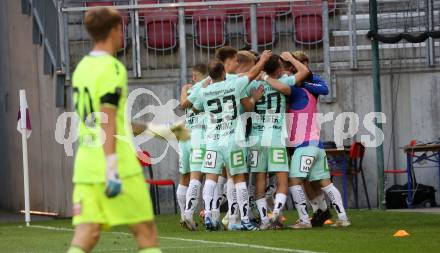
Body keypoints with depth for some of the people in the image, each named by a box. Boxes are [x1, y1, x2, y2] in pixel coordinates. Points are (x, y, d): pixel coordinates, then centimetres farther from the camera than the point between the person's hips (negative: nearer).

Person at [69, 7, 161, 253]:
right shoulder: (112, 68, -10)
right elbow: (107, 121, -18)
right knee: (146, 232, 5)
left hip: (86, 166, 7)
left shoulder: (82, 67, 16)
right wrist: (112, 170, -22)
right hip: (119, 167, -7)